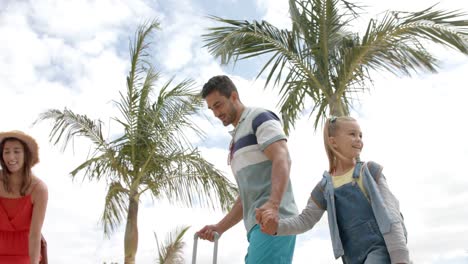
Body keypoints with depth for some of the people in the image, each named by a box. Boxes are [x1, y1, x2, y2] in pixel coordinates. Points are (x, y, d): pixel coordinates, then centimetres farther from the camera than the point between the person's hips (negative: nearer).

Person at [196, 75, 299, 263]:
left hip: (273, 220, -9)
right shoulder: (237, 140, 30)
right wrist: (219, 228, 20)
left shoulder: (259, 117, 4)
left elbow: (282, 159, -15)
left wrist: (272, 205, -30)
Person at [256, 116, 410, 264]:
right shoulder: (325, 187, 12)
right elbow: (306, 219, 10)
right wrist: (278, 226, -10)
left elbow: (389, 214, -2)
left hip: (380, 247, -4)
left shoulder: (370, 171, 5)